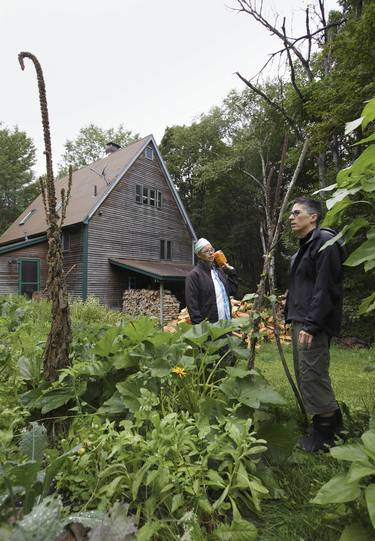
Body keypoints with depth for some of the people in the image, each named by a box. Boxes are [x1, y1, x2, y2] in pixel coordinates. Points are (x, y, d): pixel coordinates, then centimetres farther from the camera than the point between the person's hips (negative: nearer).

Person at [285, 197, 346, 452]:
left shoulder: (325, 241, -11)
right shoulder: (305, 246, 19)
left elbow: (326, 288, -19)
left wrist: (311, 325, -22)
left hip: (313, 324, -10)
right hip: (300, 321, 10)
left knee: (313, 375, -4)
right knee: (305, 374, 14)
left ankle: (327, 430, 13)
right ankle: (331, 422, 29)